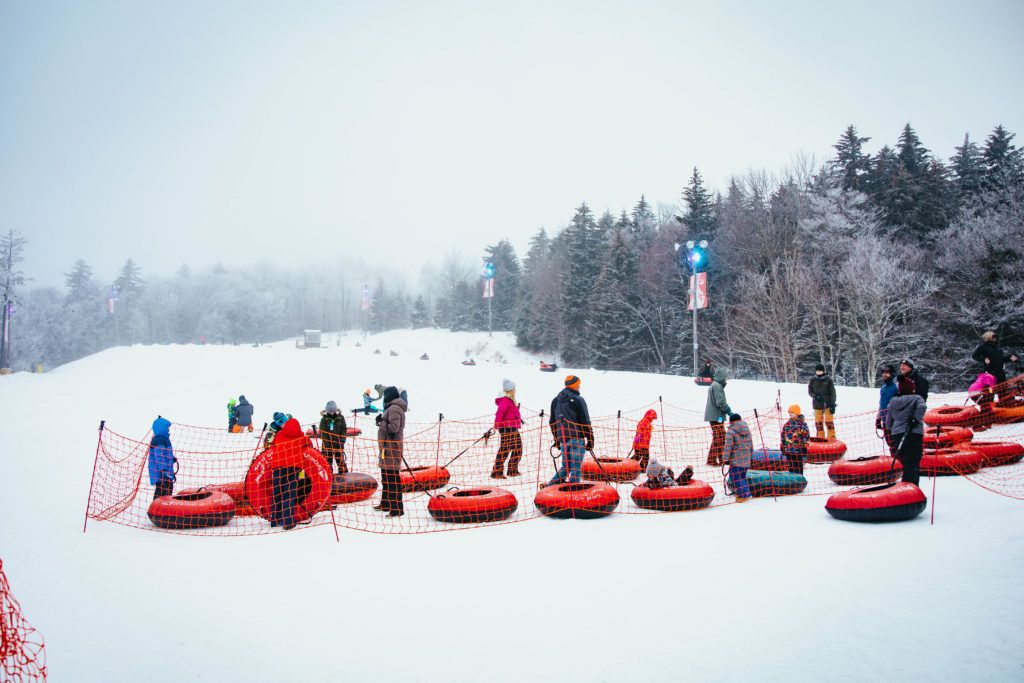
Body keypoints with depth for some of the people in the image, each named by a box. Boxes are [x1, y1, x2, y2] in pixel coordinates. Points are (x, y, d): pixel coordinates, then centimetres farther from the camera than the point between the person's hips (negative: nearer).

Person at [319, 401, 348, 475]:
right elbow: (322, 432, -6)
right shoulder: (324, 419, -3)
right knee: (328, 461, 5)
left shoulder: (340, 418, 0)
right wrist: (326, 443, -14)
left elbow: (344, 430, 1)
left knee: (341, 460, 2)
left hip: (338, 443, 0)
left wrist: (342, 441, -9)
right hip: (327, 444, 0)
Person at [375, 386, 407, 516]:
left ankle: (397, 509, -13)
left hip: (391, 447, -11)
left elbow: (393, 427, -22)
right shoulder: (391, 408, 21)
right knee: (386, 477, 20)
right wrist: (382, 420, 5)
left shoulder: (394, 409, -13)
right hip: (387, 447, 11)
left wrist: (381, 422, -8)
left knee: (392, 477, -12)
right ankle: (386, 504, 32)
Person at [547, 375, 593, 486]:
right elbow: (585, 422, -9)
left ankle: (552, 483, 6)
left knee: (565, 465, 16)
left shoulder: (555, 401, 13)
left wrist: (557, 439, 24)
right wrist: (590, 440, -2)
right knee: (576, 466, -2)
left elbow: (552, 422, 18)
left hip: (562, 439, 6)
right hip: (577, 438, -6)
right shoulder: (578, 400, -7)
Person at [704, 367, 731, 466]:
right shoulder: (717, 386, -15)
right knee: (717, 438, -7)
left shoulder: (714, 385, 19)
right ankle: (711, 460, -6)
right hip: (717, 416, -11)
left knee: (722, 437, 15)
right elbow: (721, 402, -20)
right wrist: (729, 411, -11)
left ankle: (722, 459, 22)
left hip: (714, 416, 11)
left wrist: (727, 410, 17)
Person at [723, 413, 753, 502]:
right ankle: (746, 493, 21)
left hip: (736, 459, -7)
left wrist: (725, 458, -11)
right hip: (746, 458, 7)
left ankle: (743, 495, -6)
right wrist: (750, 453, 27)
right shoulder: (747, 430, 10)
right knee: (742, 476, 19)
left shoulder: (731, 431, -11)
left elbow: (728, 446, -15)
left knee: (736, 477, -1)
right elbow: (750, 443, 17)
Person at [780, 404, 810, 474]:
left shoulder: (802, 424, -7)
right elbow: (783, 437, 16)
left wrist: (805, 452, -9)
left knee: (798, 470, 2)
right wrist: (783, 450, 15)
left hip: (798, 451, -5)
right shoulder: (787, 424, 9)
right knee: (791, 469, 12)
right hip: (788, 451, 5)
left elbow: (806, 437, -7)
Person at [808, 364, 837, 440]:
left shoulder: (828, 380, 0)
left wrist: (832, 404, -6)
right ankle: (820, 438, 12)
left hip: (827, 404, -2)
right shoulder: (812, 380, 6)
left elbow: (832, 393, 0)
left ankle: (832, 437, 3)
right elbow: (810, 391, 10)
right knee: (818, 422, 4)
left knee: (829, 421, -3)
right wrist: (815, 396, -11)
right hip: (817, 405, 2)